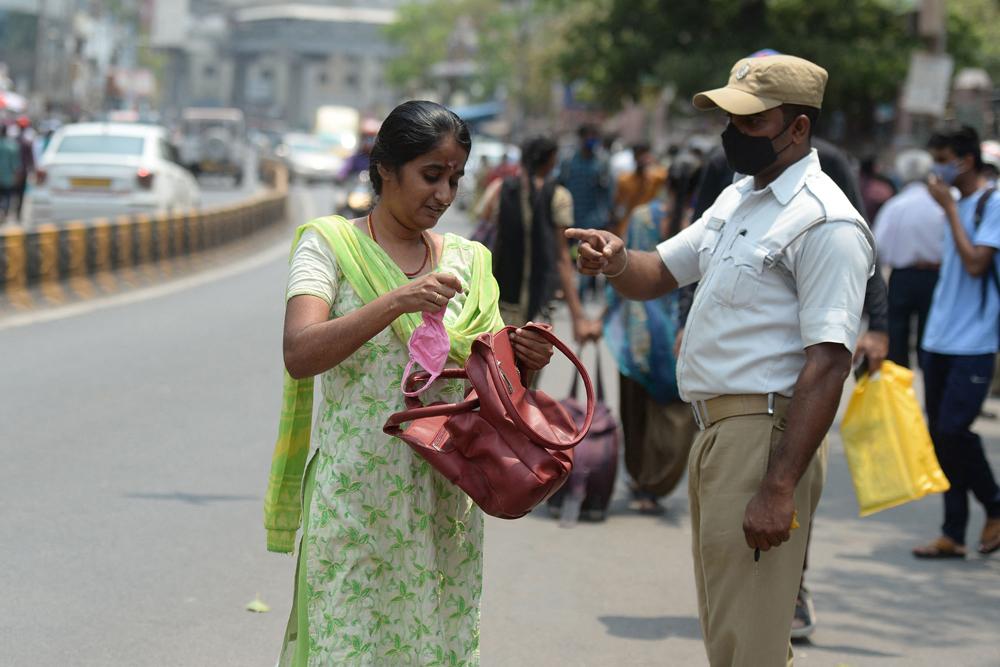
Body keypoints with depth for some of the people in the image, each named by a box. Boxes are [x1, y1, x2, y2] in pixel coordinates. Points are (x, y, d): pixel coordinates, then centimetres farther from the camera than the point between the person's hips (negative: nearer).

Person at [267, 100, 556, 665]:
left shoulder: (467, 261, 11)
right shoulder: (330, 244, -1)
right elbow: (300, 356, -16)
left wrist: (525, 362, -7)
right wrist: (396, 302, -26)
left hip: (446, 506, 4)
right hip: (356, 503, -4)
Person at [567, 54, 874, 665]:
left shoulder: (826, 222, -15)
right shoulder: (736, 201, 16)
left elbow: (828, 364, -21)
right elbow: (658, 275, 21)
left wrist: (779, 489, -26)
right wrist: (616, 262, -4)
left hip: (766, 436, -10)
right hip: (716, 431, 10)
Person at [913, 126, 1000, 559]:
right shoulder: (957, 206, 16)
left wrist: (948, 207, -14)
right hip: (939, 341, 8)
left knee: (953, 430, -13)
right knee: (941, 436, 5)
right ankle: (953, 534, 10)